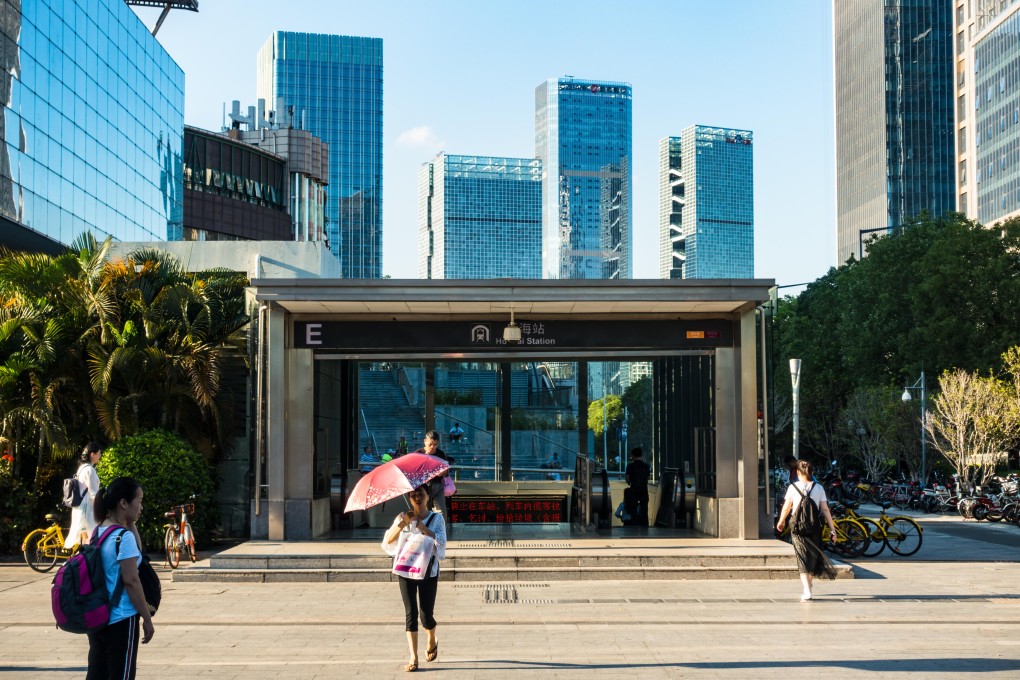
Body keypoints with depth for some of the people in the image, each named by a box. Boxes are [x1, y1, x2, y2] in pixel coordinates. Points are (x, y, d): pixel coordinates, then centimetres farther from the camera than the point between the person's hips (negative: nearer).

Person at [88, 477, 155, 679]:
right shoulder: (124, 536, -18)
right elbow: (131, 581, -18)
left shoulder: (98, 532, 8)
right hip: (120, 620, -8)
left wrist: (131, 524, 9)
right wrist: (147, 618, -12)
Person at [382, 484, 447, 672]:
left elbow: (440, 541, -14)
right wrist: (403, 523, -20)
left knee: (426, 613, 0)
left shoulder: (436, 519, 1)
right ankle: (413, 657, -3)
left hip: (428, 570, -1)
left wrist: (422, 526, -21)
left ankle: (432, 641, 32)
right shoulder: (403, 517, 4)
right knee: (411, 613, -5)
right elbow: (388, 540, -6)